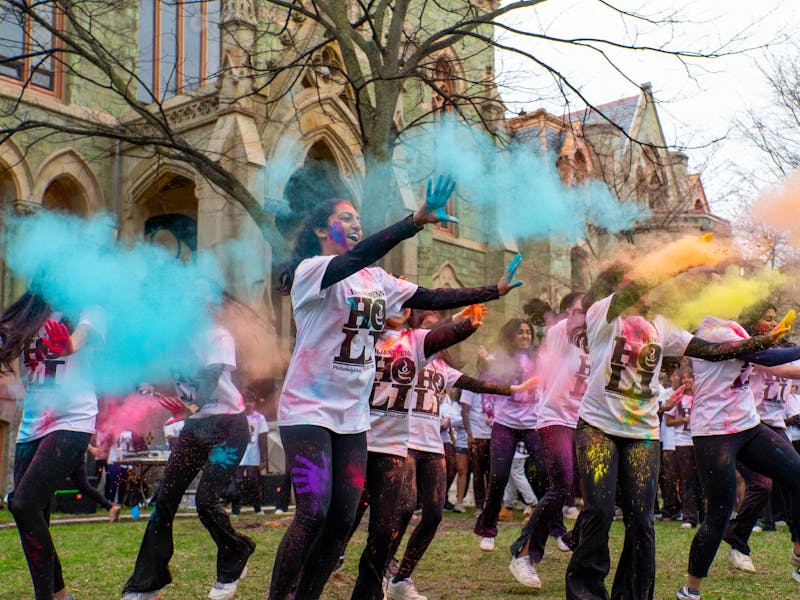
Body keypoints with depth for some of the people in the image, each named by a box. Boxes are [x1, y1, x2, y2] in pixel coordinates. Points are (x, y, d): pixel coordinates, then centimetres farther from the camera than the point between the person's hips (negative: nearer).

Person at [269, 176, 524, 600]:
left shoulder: (377, 281, 10)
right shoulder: (310, 271, -11)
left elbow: (432, 299, 9)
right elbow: (358, 257, -29)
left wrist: (493, 291, 5)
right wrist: (417, 220, -39)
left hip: (352, 417, 7)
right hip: (308, 409, -7)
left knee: (342, 519, 5)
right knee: (313, 512, -15)